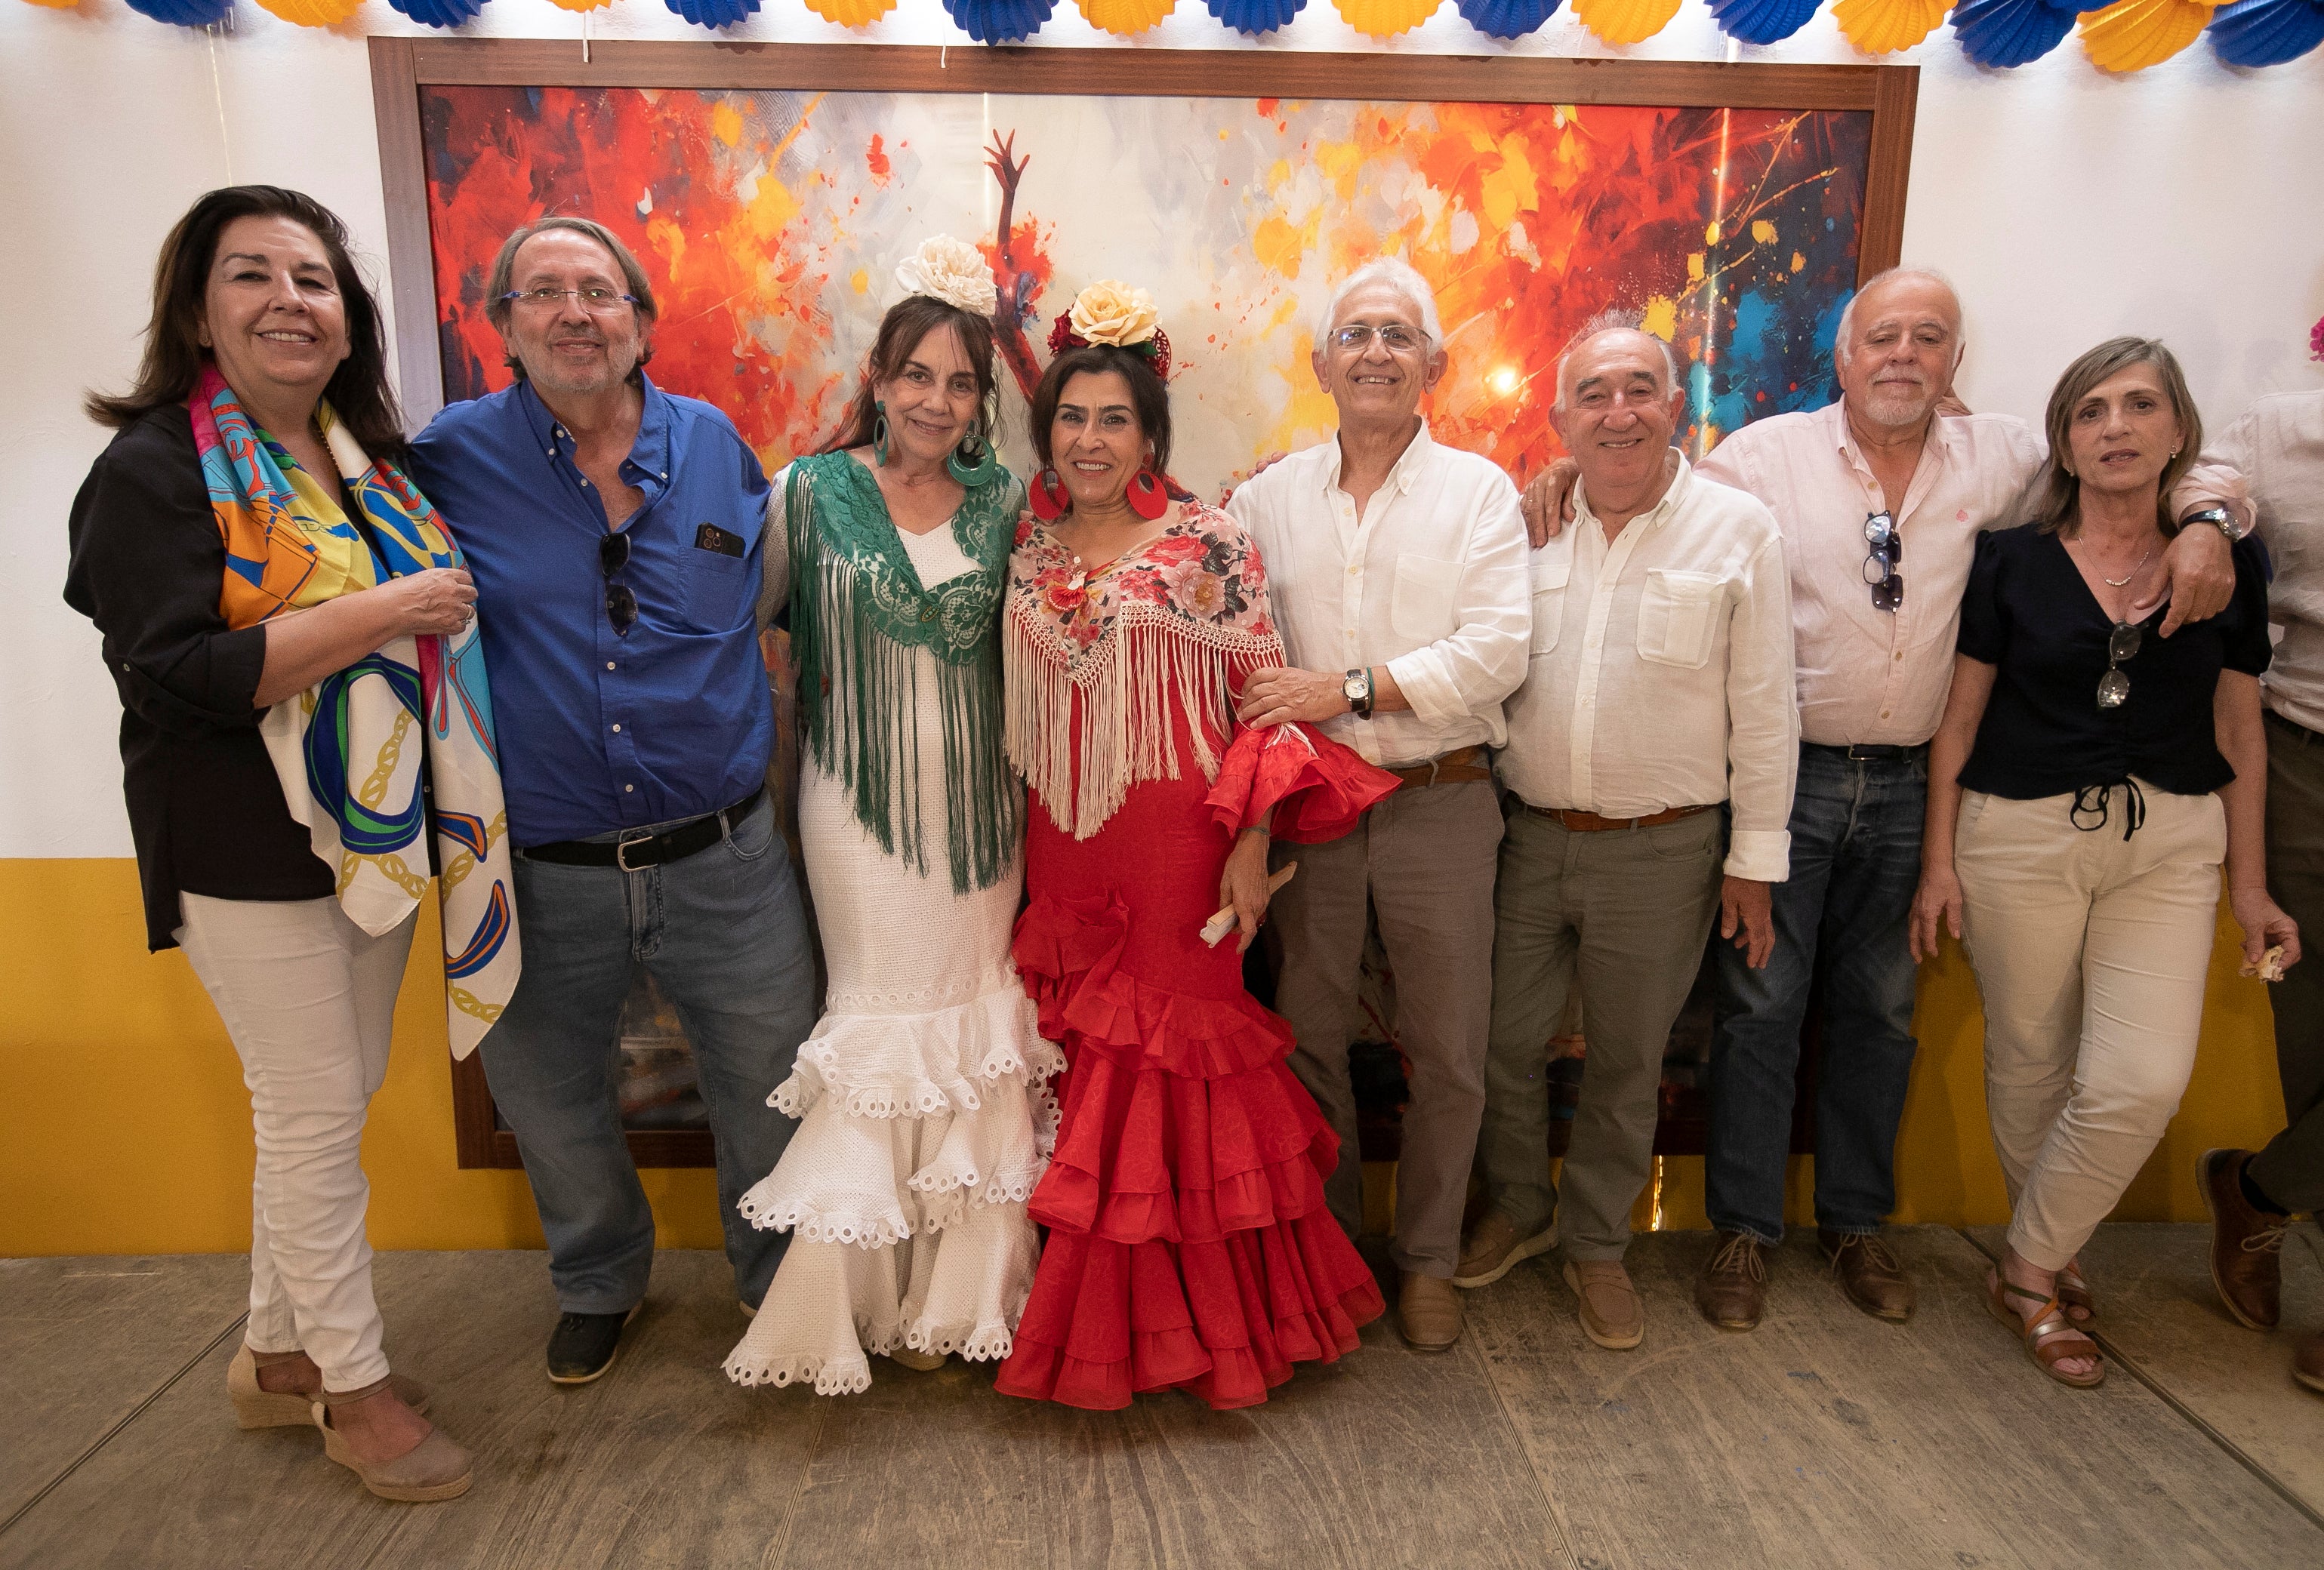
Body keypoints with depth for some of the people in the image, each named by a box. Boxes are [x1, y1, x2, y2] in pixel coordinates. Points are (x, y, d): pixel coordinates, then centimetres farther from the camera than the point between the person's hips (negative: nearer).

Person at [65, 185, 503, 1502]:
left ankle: (279, 1353, 35)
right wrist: (381, 613, -23)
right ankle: (355, 1387, 21)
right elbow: (173, 675, -21)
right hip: (251, 858, -7)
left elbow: (437, 596, 25)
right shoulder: (154, 472, -11)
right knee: (316, 1119, 3)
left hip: (378, 835, 7)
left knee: (334, 1105, 16)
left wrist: (449, 602, 4)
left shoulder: (373, 461, 11)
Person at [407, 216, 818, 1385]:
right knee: (551, 1108, 19)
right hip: (541, 880, 0)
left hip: (725, 862, 1)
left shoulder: (716, 446, 2)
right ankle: (600, 1284, 48)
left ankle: (779, 1276, 41)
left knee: (772, 1092, 13)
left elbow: (778, 595, 19)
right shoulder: (451, 460, -4)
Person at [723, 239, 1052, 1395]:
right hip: (862, 798, -3)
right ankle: (855, 1289, 17)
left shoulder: (1004, 499, 6)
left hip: (979, 800, 3)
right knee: (884, 1020, 0)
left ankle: (966, 1284, 22)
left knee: (984, 1016, 6)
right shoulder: (810, 492, -1)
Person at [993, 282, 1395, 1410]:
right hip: (1063, 848, 5)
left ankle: (1186, 1318, 23)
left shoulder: (1203, 544, -6)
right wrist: (1021, 848, 13)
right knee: (1085, 1062, 11)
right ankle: (1097, 1322, 29)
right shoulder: (1031, 550, 9)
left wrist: (1252, 842, -14)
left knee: (1166, 1060, 2)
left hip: (1176, 843, -4)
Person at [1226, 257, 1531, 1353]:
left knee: (1446, 1049, 8)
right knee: (1309, 1035, 12)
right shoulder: (1267, 496, 8)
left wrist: (1349, 689, -17)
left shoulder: (1479, 491, 2)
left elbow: (1496, 653, -10)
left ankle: (1427, 1255, 29)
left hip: (1438, 801, -1)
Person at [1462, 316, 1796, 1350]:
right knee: (1504, 1043, 11)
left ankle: (1596, 1244, 32)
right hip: (1526, 836, 2)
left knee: (1626, 1062, 12)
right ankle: (1518, 1208, 37)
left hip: (1663, 849, -2)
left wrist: (1756, 856, -3)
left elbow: (1763, 708, -2)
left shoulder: (1739, 530, -3)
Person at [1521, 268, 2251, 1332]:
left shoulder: (1999, 457, 5)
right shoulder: (1768, 453, -3)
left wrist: (2206, 521, -7)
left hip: (1908, 785, 3)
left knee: (1880, 1009, 14)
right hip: (1784, 774, -3)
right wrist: (1569, 475, -18)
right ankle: (1743, 1228, 18)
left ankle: (1855, 1221, 31)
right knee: (1761, 1004, 2)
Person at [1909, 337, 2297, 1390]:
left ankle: (2027, 1271, 13)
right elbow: (1959, 717, 2)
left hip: (2169, 845, 2)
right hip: (2020, 835, -1)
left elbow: (2239, 733, 9)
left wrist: (2250, 887, 10)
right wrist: (1939, 859, -1)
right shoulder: (2011, 560, 0)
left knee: (2143, 1081, -8)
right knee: (2030, 1064, 7)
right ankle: (2037, 1273, 29)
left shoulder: (2227, 561, 4)